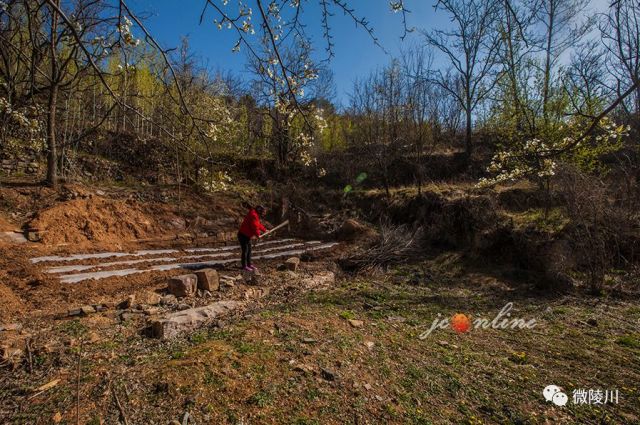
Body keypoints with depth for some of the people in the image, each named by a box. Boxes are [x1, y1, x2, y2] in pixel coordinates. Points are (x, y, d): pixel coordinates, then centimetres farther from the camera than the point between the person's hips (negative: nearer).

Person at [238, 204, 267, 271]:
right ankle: (244, 266, 4)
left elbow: (258, 224, 24)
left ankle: (249, 264, 25)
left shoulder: (255, 215, 12)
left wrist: (264, 230, 22)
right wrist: (258, 234, -12)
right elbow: (255, 227, -24)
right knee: (245, 251, -4)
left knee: (249, 250, 15)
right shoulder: (253, 215, -22)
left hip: (247, 235, 11)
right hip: (243, 235, -11)